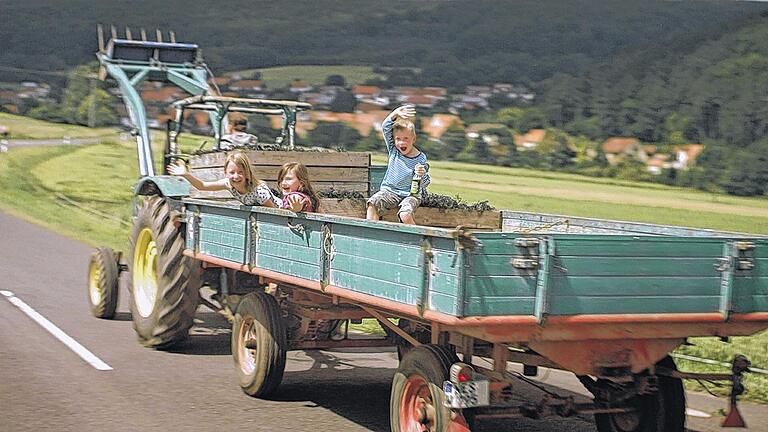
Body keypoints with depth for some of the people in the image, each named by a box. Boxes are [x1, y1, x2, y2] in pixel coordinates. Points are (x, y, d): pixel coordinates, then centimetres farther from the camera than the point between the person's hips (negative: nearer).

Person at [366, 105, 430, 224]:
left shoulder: (420, 159, -9)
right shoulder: (393, 150, 0)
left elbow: (425, 184, -5)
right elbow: (385, 127, -9)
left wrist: (422, 175, -29)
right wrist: (396, 113, -24)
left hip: (410, 195, -3)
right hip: (389, 191, 3)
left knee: (405, 215, -31)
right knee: (372, 204, -22)